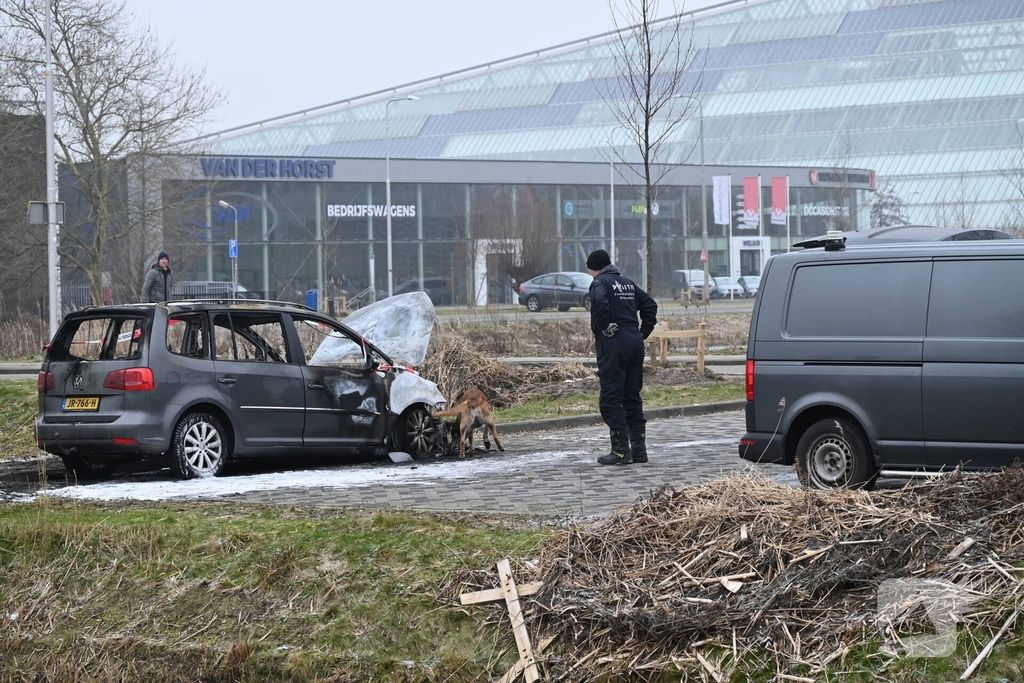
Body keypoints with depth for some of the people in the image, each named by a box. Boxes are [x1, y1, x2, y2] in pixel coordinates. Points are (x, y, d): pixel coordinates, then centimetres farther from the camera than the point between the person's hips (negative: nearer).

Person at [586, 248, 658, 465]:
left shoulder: (600, 283, -5)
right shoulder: (628, 283, 19)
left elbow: (600, 303, -25)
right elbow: (650, 305, 17)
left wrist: (603, 328, -13)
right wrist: (643, 332, 14)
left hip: (613, 344, -8)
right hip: (635, 342, 8)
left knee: (611, 398, -4)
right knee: (632, 397, 14)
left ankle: (621, 450, -7)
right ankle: (639, 448, 13)